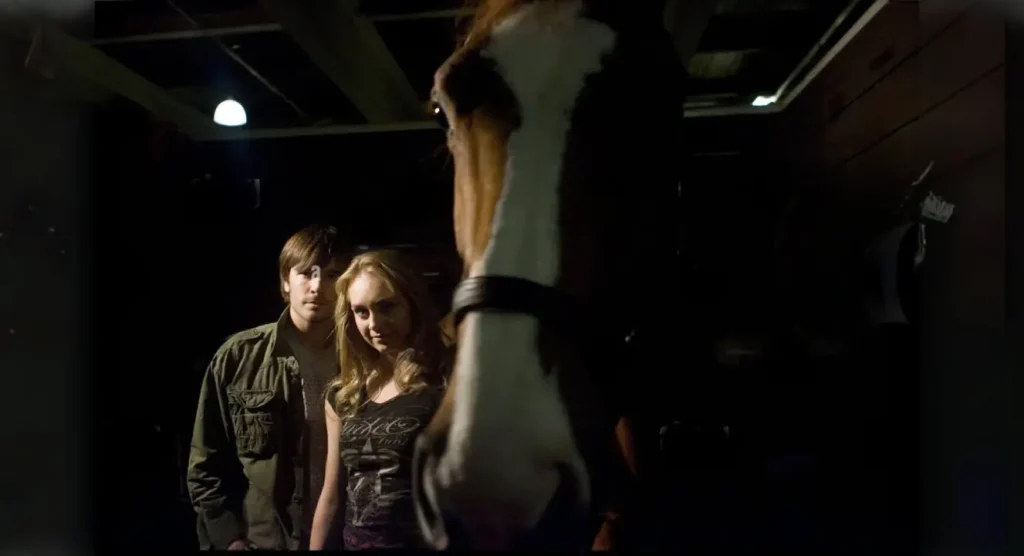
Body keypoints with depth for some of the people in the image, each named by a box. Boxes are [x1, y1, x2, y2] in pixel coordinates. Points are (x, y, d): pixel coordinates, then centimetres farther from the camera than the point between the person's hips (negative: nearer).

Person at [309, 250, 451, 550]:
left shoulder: (445, 384, -14)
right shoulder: (342, 396, 5)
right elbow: (332, 494, 11)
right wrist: (314, 547, 10)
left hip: (424, 541, -5)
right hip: (355, 542, 6)